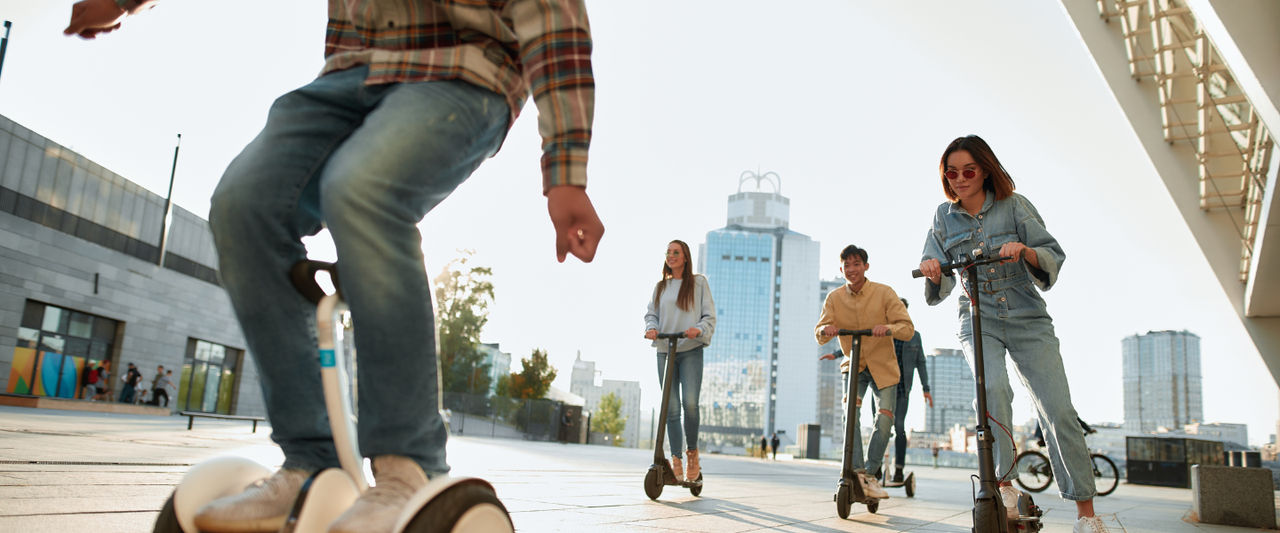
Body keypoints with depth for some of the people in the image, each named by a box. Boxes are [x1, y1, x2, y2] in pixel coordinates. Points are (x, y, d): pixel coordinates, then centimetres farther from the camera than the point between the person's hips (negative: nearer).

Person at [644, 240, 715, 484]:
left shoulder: (698, 282, 9)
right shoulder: (660, 287, 18)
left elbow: (710, 316, 4)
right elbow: (651, 314, 14)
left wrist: (699, 329, -17)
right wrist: (651, 328, -9)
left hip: (691, 351, -3)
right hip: (664, 351, 3)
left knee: (690, 402, -17)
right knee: (671, 408, -1)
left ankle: (692, 451, 3)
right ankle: (676, 459, 7)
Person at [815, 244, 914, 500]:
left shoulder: (884, 293, -10)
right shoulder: (834, 298, -4)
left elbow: (908, 328, -15)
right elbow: (819, 336, -7)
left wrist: (889, 327, -37)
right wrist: (826, 329, -32)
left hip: (882, 366, -1)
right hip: (853, 365, 1)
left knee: (885, 419, -10)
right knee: (851, 408, -22)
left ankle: (870, 473, 10)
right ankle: (857, 471, -20)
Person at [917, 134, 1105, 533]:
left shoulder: (1014, 205, 1)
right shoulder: (944, 217, 6)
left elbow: (1054, 255, -4)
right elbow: (939, 286, 2)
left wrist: (1025, 251, -25)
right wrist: (933, 271, -22)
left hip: (1028, 319, 0)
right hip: (979, 320, 0)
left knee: (1059, 410, -8)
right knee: (994, 387, -29)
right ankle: (1003, 485, -17)